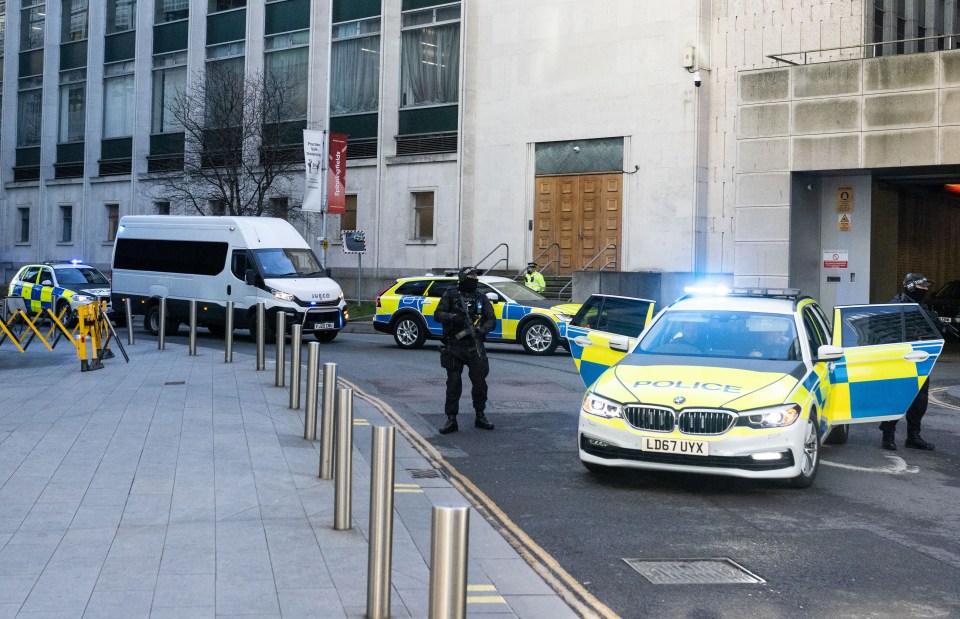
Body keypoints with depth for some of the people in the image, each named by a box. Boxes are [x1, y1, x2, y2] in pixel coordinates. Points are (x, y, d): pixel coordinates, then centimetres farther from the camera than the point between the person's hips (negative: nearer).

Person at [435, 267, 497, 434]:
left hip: (475, 347, 2)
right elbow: (437, 314, 0)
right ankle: (451, 420, 4)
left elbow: (492, 320, 5)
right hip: (454, 347, -2)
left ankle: (480, 416, 19)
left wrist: (482, 330, -15)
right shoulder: (450, 295, 5)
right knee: (453, 383, -1)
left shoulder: (482, 299, 11)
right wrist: (452, 317, -20)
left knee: (479, 382, 3)